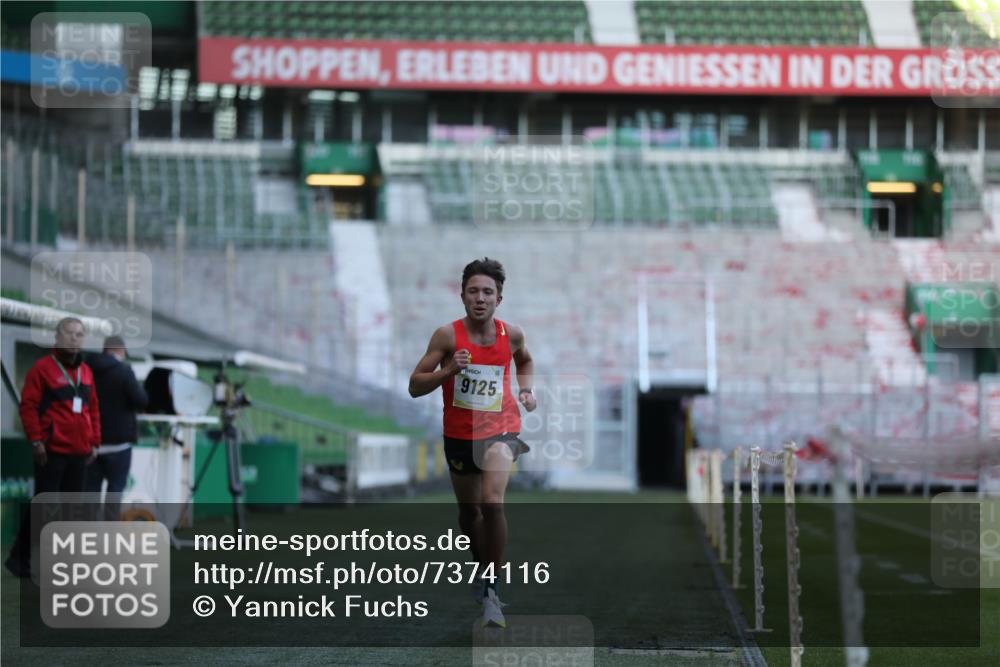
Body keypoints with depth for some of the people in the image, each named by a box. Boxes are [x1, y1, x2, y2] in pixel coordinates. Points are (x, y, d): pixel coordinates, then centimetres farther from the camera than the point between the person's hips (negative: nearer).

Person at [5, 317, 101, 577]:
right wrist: (36, 440, -14)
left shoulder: (85, 371, 14)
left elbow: (93, 409, 19)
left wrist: (94, 442, 13)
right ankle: (20, 558, 3)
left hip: (79, 452, 6)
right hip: (51, 451, -6)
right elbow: (28, 406, -8)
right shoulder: (42, 368, -5)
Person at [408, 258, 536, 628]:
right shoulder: (448, 335, -10)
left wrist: (526, 389, 4)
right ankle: (482, 567, 44)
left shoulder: (511, 333, -3)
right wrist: (448, 371, -26)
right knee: (468, 511, 17)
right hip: (459, 434, 1)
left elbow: (524, 361, 22)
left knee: (491, 502, -24)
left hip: (500, 430, -1)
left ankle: (491, 589, -16)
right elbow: (415, 386, -10)